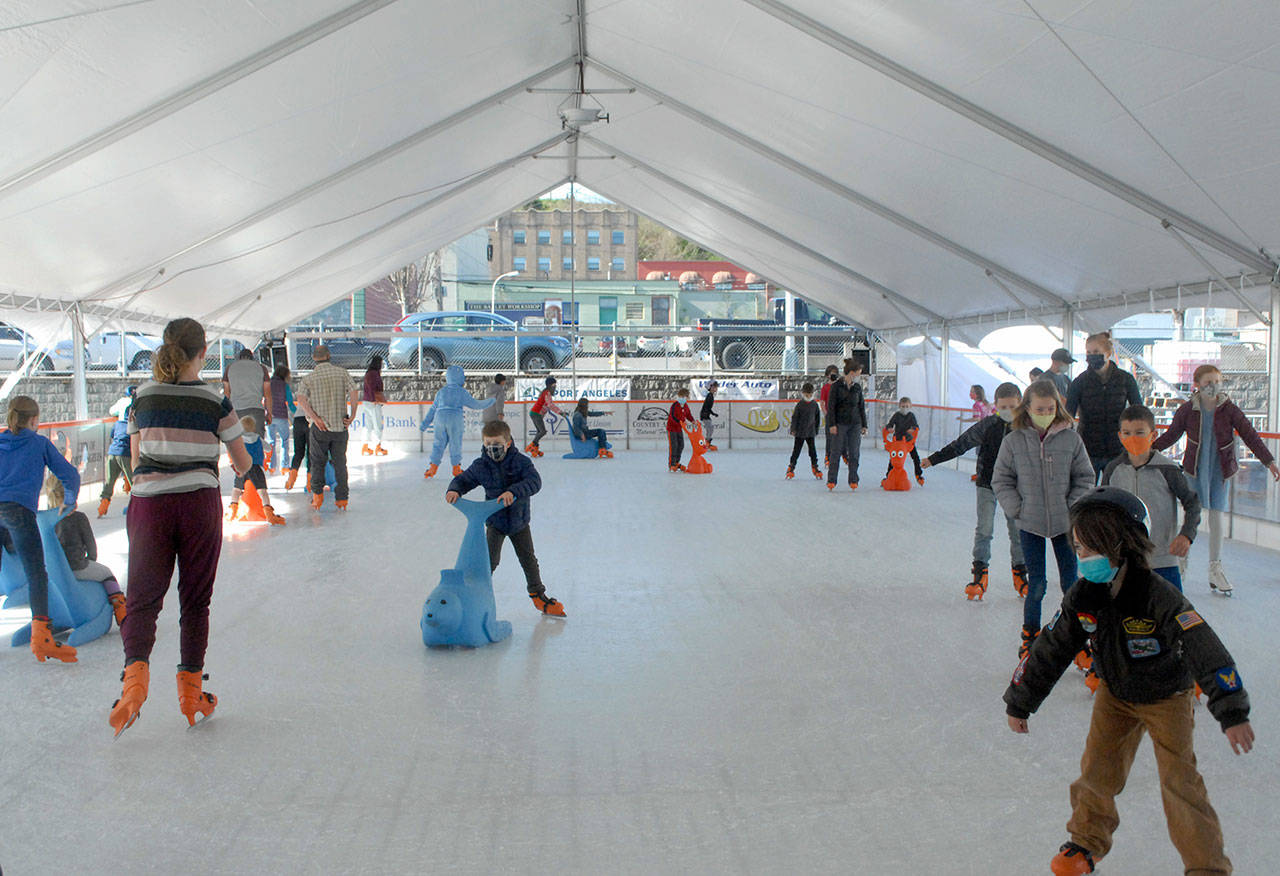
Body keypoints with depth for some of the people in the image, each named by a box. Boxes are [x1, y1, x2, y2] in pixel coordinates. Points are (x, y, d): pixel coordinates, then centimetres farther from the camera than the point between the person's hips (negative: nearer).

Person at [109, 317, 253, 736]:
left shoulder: (143, 396, 3)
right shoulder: (215, 402, -4)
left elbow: (136, 460, 8)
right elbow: (243, 461, 3)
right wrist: (239, 468, 26)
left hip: (148, 504, 1)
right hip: (199, 504, -1)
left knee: (142, 597, 6)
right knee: (195, 600, 10)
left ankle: (135, 671, -19)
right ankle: (191, 692, 16)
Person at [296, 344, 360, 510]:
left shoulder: (309, 378, 2)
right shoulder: (342, 373, 3)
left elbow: (301, 399, -13)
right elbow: (354, 392, -9)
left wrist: (315, 418, -15)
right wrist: (352, 415, -5)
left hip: (320, 427, -1)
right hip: (340, 425, 1)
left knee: (317, 462, 13)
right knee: (340, 463, 8)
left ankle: (317, 495, 5)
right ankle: (342, 499, 7)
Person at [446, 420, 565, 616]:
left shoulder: (521, 461, -18)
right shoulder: (480, 466, -11)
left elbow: (534, 481, -30)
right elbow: (463, 479, -1)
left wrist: (513, 492, -45)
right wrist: (454, 490, -24)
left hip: (519, 520, 0)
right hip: (494, 520, 0)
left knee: (528, 558, 12)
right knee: (490, 559, -6)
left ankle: (538, 594, 28)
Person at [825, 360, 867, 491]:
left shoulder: (857, 387, 9)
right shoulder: (836, 386, -3)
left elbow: (862, 407, 15)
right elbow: (831, 406, -5)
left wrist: (864, 425, 12)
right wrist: (832, 424, -11)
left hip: (855, 424, 4)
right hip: (840, 423, -4)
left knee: (854, 453, 3)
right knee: (836, 452, -3)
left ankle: (853, 480, 10)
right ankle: (831, 480, 4)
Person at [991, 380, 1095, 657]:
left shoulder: (1071, 439, -3)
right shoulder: (1013, 441, -4)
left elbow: (1084, 478, 5)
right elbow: (1001, 480, 2)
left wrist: (1073, 508, -4)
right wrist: (1017, 508, -6)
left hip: (1065, 523, 1)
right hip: (1030, 525, -1)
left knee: (1071, 581, 8)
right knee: (1036, 583, 4)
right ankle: (1030, 634, 21)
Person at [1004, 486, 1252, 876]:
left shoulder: (1158, 596, -31)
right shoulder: (1082, 597, -15)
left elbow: (1206, 650, -32)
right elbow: (1050, 649, -5)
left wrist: (1232, 712, -39)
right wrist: (1020, 702, 0)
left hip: (1167, 697, -4)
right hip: (1115, 695, 4)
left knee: (1180, 782, -5)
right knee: (1098, 770, 5)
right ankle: (1088, 840, 28)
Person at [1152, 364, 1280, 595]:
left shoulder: (1229, 409, -5)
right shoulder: (1187, 410, -4)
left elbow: (1250, 436, -4)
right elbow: (1171, 435, 6)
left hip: (1220, 471, 1)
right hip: (1195, 470, -1)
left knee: (1216, 516, 2)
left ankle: (1215, 568, 14)